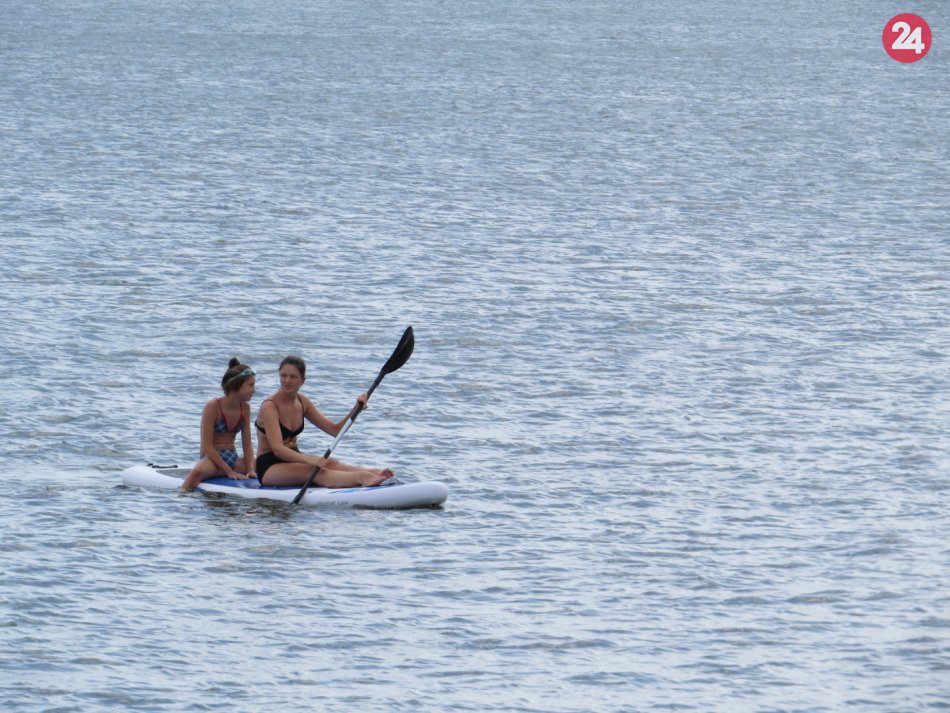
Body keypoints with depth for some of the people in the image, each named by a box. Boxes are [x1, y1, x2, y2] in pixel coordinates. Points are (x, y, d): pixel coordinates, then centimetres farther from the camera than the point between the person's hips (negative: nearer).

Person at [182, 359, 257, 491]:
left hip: (233, 459, 7)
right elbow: (207, 446, -15)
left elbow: (247, 444, 8)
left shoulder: (244, 407, 6)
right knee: (198, 472, -41)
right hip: (213, 459, -7)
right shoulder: (213, 407, -12)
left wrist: (250, 469, -10)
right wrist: (229, 471, -20)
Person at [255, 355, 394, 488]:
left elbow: (335, 430, 7)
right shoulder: (270, 406, -17)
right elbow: (277, 449, -28)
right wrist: (309, 459, -42)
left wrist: (355, 410, -11)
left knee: (330, 464, -24)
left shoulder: (302, 402, 7)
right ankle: (361, 477, -58)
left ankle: (374, 473, -50)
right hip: (269, 467, -6)